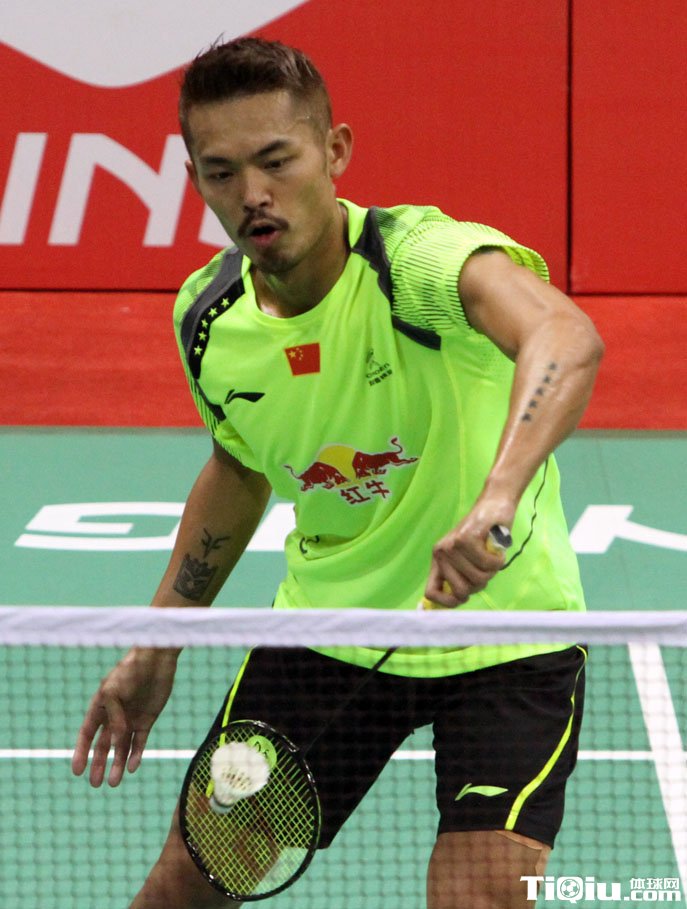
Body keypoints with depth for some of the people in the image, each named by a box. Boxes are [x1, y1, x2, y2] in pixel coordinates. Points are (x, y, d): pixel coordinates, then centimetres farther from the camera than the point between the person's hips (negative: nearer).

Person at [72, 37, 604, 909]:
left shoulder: (421, 259, -29)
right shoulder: (207, 317, -8)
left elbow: (566, 339, -51)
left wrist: (498, 495, -68)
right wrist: (158, 650, 17)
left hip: (501, 633, -5)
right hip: (328, 629, 5)